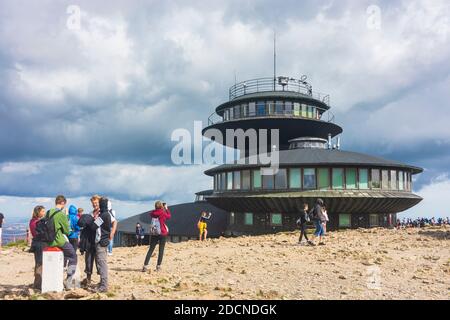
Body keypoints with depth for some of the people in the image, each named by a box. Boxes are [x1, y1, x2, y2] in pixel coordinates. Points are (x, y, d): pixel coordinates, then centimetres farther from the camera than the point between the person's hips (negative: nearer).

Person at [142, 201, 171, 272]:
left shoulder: (152, 213, -2)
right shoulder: (163, 213, -10)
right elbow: (169, 216, 8)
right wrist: (166, 208, 20)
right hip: (163, 233, -3)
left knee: (151, 249, 5)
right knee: (161, 250, 8)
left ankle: (145, 266, -5)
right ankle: (158, 266, 7)